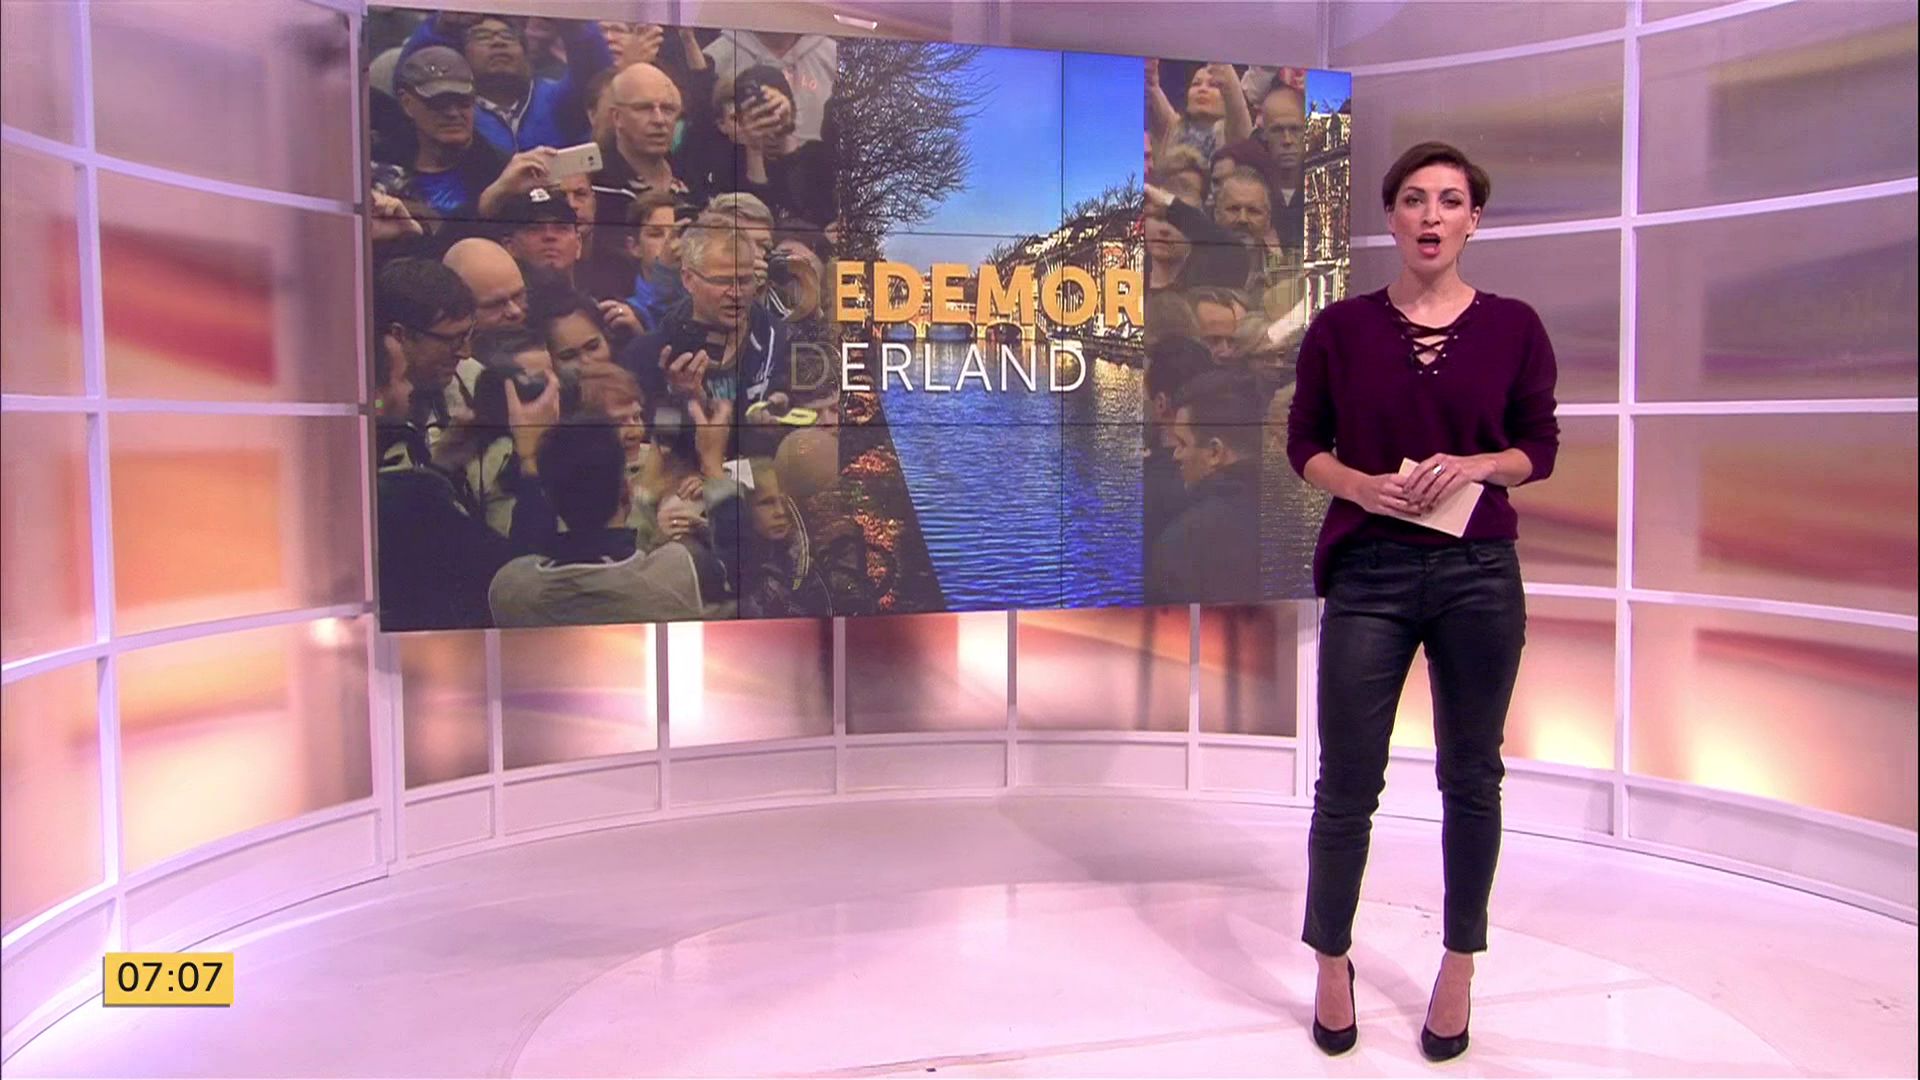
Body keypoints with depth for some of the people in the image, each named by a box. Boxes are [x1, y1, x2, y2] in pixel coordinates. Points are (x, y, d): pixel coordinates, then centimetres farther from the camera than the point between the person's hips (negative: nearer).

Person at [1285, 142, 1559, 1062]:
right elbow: (1303, 442, 5)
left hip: (1479, 573, 1)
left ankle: (1458, 971, 27)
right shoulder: (1342, 327, 1)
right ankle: (1333, 965, 23)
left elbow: (1540, 446, 7)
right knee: (1347, 781, 3)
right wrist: (1359, 484, -14)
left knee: (1471, 778, 10)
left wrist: (1472, 466, -13)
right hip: (1368, 572, -1)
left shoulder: (1513, 327, 2)